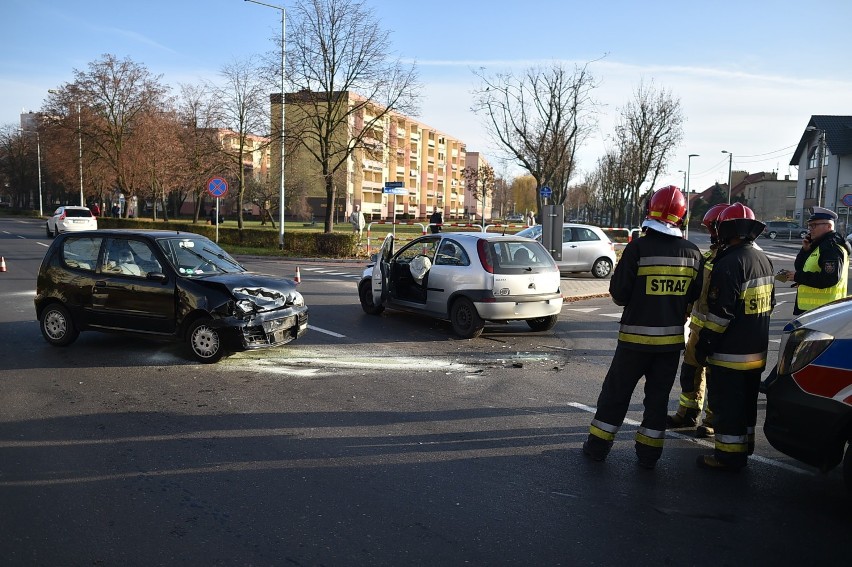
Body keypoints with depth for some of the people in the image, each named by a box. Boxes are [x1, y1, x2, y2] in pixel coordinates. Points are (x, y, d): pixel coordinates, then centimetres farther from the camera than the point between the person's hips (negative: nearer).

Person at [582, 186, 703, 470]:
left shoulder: (639, 247, -16)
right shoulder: (692, 253, -1)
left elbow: (619, 293, -11)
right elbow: (694, 296, 7)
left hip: (636, 335, -3)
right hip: (672, 338, 4)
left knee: (616, 392, 9)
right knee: (658, 396, 15)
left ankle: (598, 446, 17)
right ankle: (649, 453, 21)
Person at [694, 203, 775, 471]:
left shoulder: (730, 263, -21)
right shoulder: (763, 260, 9)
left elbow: (721, 311, -23)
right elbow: (770, 303, 18)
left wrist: (704, 342, -15)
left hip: (730, 353, -9)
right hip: (756, 350, 9)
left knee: (726, 404, 1)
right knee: (746, 401, 20)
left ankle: (728, 455, 8)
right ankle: (743, 448, 33)